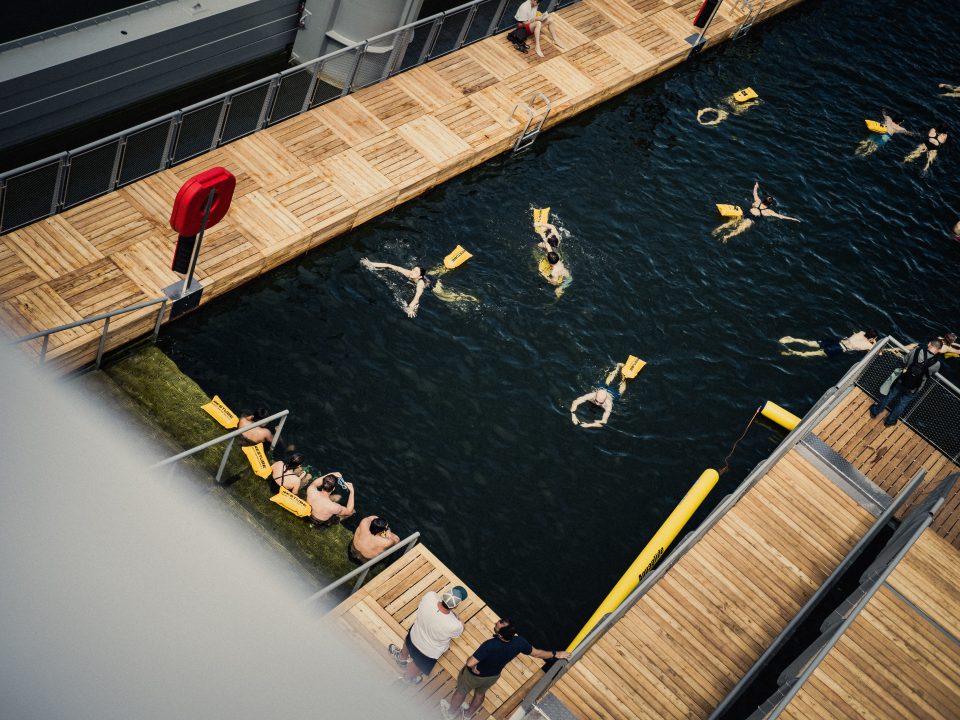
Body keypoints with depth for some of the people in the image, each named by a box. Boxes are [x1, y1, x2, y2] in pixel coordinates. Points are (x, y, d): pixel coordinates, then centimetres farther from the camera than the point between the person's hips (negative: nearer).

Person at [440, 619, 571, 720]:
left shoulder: (490, 645, -47)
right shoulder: (519, 642, -30)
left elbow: (470, 663, -48)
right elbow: (537, 653, -14)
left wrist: (473, 668, -24)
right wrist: (556, 654, 0)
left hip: (475, 675, -5)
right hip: (493, 676, 5)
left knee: (461, 692, 26)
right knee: (480, 693, 34)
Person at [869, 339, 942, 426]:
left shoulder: (917, 351, -18)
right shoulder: (936, 363, -20)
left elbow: (902, 363, -4)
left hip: (901, 382, 1)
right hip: (912, 390, -1)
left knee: (889, 397, 25)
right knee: (901, 405, 23)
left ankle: (875, 411, 45)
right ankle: (889, 421, 43)